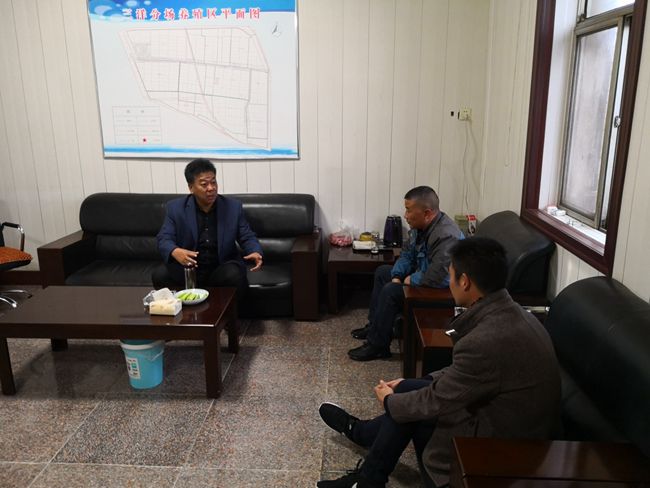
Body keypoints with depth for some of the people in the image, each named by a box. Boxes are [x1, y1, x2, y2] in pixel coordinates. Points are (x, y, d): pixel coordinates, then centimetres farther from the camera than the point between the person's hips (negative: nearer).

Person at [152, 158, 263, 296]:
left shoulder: (233, 207, 0)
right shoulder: (176, 208, 0)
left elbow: (247, 237, 4)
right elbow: (164, 238, -5)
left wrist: (255, 252, -20)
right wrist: (175, 252, -30)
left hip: (222, 268, 0)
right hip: (188, 268, 1)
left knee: (235, 276, -33)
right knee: (159, 276, -26)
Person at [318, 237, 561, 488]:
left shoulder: (484, 341, -32)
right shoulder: (509, 312, -2)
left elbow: (436, 402, -18)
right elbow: (461, 371, 10)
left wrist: (390, 401, 2)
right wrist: (409, 385, 12)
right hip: (515, 424, 8)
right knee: (413, 391, 11)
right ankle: (361, 431, 39)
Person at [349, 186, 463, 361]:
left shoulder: (446, 236, -33)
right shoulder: (420, 226, -3)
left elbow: (437, 278, -39)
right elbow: (407, 255, 9)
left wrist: (411, 280, -21)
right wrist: (397, 276, -7)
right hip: (422, 275, 10)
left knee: (391, 291, -23)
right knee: (382, 272, 16)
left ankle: (377, 346, -7)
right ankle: (375, 326, 23)